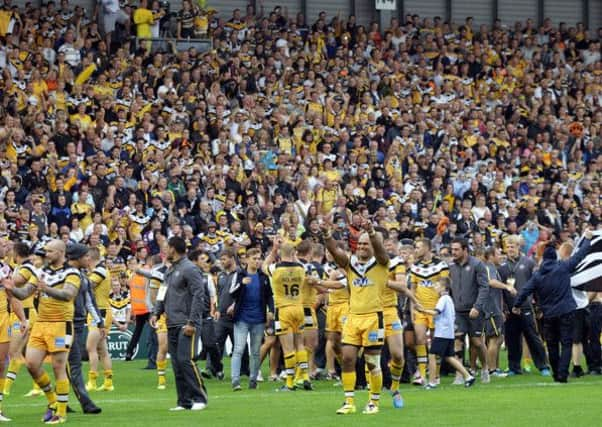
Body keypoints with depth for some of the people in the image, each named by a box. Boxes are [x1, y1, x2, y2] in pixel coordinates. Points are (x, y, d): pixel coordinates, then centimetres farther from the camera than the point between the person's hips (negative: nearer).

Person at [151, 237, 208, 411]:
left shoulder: (189, 269, -9)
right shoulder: (170, 271, 18)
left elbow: (199, 296, -14)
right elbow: (164, 295, 24)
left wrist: (192, 323, -19)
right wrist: (156, 313, 7)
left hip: (186, 324, -9)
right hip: (172, 325, 9)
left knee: (186, 360, -15)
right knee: (177, 363, 6)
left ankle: (199, 398, -8)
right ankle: (184, 401, 9)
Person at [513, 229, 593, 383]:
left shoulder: (537, 275, 1)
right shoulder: (563, 267, -5)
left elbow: (525, 291, 0)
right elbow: (580, 255, 2)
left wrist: (517, 305, 16)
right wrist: (587, 239, 17)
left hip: (549, 315, 2)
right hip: (566, 312, -2)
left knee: (552, 345, 14)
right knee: (566, 344, -2)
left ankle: (556, 373, 18)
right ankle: (562, 374, -13)